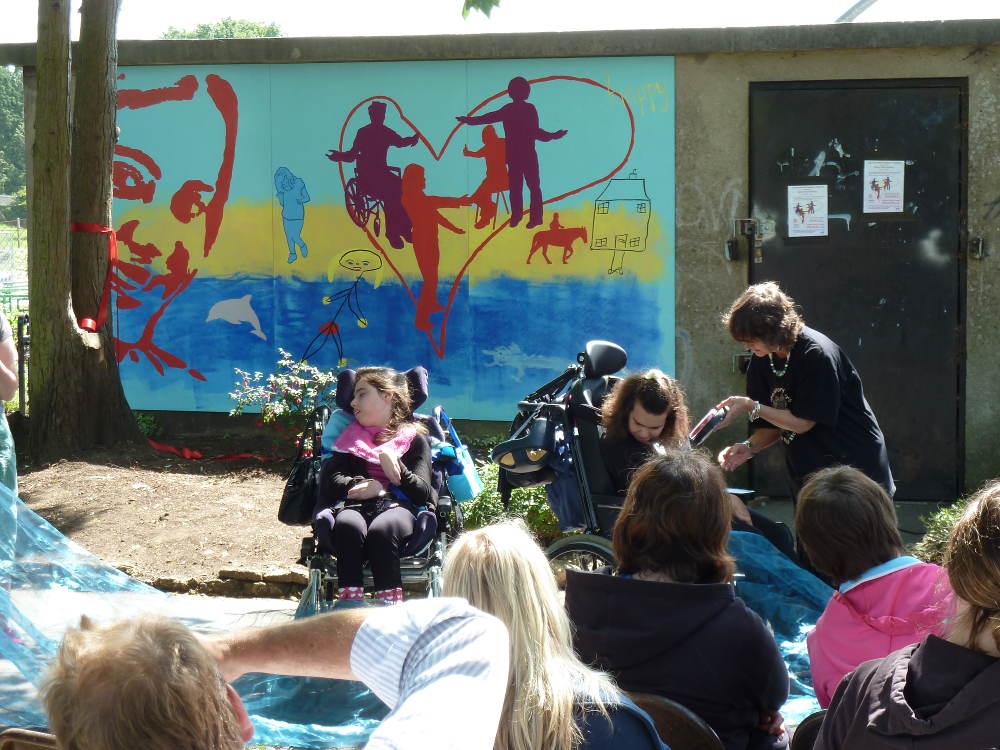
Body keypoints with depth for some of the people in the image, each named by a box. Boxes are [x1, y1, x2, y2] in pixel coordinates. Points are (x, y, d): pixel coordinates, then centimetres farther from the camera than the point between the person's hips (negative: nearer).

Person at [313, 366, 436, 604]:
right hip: (355, 506, 2)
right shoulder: (351, 435, 27)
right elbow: (332, 481, 10)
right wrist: (365, 485, -10)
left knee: (381, 529, -39)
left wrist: (393, 463, -12)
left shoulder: (414, 439, 17)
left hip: (398, 507, -2)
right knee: (348, 525, -37)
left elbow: (422, 493, 3)